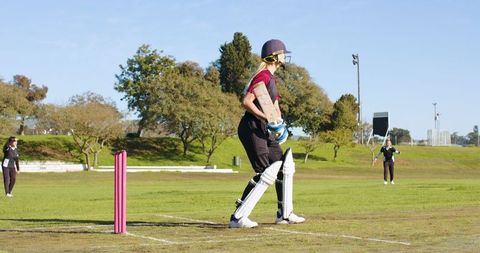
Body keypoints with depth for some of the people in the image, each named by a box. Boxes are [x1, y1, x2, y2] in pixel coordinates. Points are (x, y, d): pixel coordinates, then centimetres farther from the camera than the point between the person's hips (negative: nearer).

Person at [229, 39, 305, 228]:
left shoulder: (270, 78, 19)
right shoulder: (263, 76, -13)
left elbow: (274, 105, 23)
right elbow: (246, 102, -22)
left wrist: (279, 123, 5)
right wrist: (267, 119, -26)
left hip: (264, 130, 11)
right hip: (252, 128, -11)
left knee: (285, 166, 15)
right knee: (266, 173, -14)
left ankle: (284, 214, 25)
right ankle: (238, 217, -12)